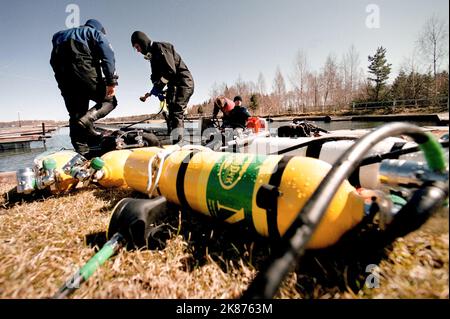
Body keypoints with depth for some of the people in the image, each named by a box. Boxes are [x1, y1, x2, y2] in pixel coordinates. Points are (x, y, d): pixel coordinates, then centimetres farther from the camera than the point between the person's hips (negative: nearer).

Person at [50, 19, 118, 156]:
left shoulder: (64, 34, 35)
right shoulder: (97, 33, 18)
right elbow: (107, 56, -2)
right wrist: (111, 82, -12)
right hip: (82, 66, -5)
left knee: (76, 114, 9)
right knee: (109, 100, 9)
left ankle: (82, 152, 4)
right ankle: (88, 119, -18)